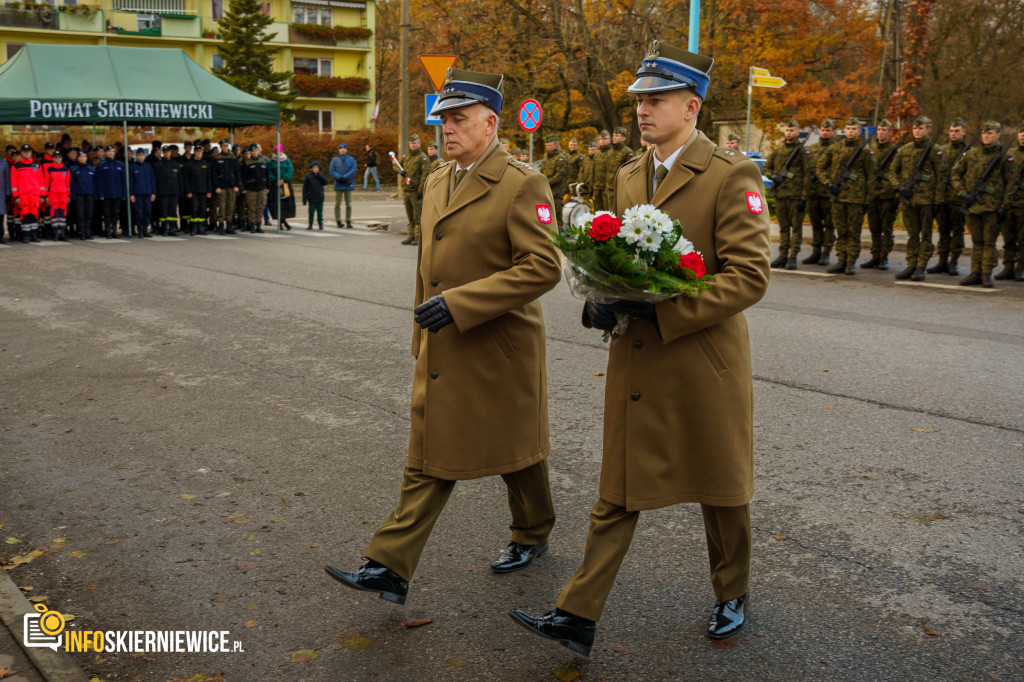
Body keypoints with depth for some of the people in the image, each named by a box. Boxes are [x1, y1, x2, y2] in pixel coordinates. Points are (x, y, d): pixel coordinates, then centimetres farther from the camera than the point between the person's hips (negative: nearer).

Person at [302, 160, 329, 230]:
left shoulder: (321, 175, 6)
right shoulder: (308, 176, -1)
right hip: (311, 198, -1)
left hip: (320, 198, 1)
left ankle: (320, 224, 15)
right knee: (311, 212, 2)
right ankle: (310, 225, 10)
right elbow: (305, 188, 0)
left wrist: (318, 175, -13)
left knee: (320, 212, 6)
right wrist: (304, 199, -4)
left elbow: (325, 182, -11)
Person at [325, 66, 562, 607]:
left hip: (498, 349, -6)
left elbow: (542, 268, -22)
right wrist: (424, 333, 23)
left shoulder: (521, 184, -14)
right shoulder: (437, 181, 11)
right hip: (441, 354, 7)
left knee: (514, 449, 13)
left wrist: (459, 303, -25)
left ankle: (532, 536, 38)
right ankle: (390, 568, 7)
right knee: (430, 459, 7)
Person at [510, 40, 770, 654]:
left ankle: (733, 596, 37)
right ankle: (579, 617, 13)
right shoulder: (629, 177, 10)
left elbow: (750, 276, -17)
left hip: (705, 363, -5)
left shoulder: (731, 175, -12)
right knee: (617, 496, 9)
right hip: (636, 364, 5)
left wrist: (661, 310, -23)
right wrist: (601, 304, -3)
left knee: (721, 490, 14)